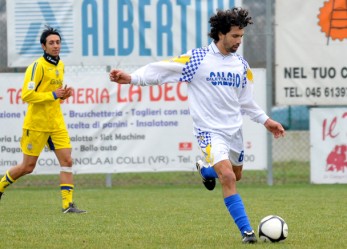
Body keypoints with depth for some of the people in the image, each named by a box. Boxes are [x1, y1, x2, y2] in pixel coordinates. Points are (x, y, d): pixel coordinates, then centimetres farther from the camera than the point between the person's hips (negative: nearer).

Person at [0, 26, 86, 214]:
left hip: (56, 122, 7)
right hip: (36, 123, -7)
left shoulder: (60, 65, 11)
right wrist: (53, 95, -20)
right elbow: (26, 95, -21)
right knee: (28, 166, 3)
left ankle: (68, 204, -6)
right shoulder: (38, 66, -15)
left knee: (67, 161, -6)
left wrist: (63, 95, 3)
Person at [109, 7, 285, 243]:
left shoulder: (242, 66, 5)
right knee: (227, 176, -21)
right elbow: (162, 69, -12)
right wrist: (131, 78, -23)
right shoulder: (198, 58, -11)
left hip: (234, 130, 6)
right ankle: (247, 231, -15)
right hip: (210, 131, -6)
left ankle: (205, 169, 54)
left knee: (235, 175, 20)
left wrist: (266, 120, 17)